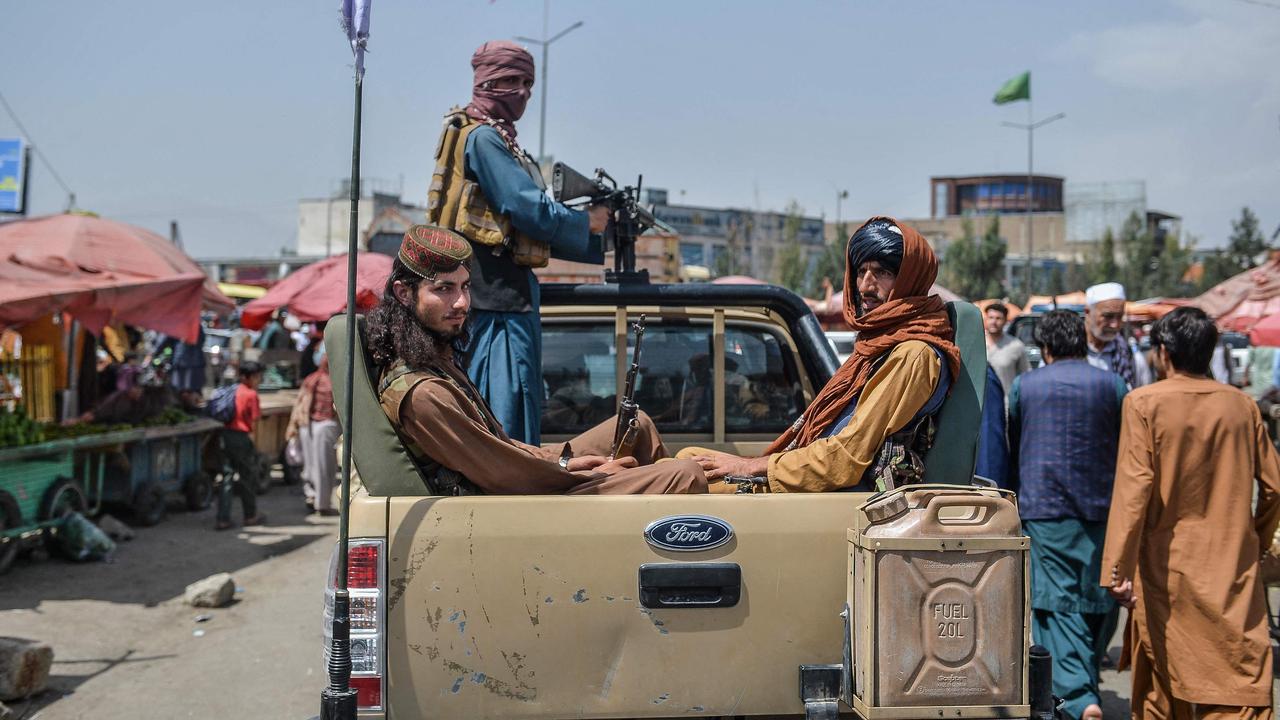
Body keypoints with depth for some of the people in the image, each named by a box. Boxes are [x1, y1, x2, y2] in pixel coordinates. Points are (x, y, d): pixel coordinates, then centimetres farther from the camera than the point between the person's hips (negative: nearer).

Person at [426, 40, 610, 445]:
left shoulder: (495, 139, 19)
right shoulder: (483, 138, -11)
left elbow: (529, 229, 20)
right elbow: (531, 211, -18)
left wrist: (597, 245, 18)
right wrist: (586, 223, -2)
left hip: (508, 294, 10)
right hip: (498, 295, -10)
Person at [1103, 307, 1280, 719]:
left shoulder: (1144, 403, -8)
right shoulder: (1242, 405, 3)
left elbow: (1134, 488, -15)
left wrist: (1118, 569, -14)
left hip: (1165, 567, -2)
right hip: (1233, 570, 2)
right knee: (1242, 680, 0)